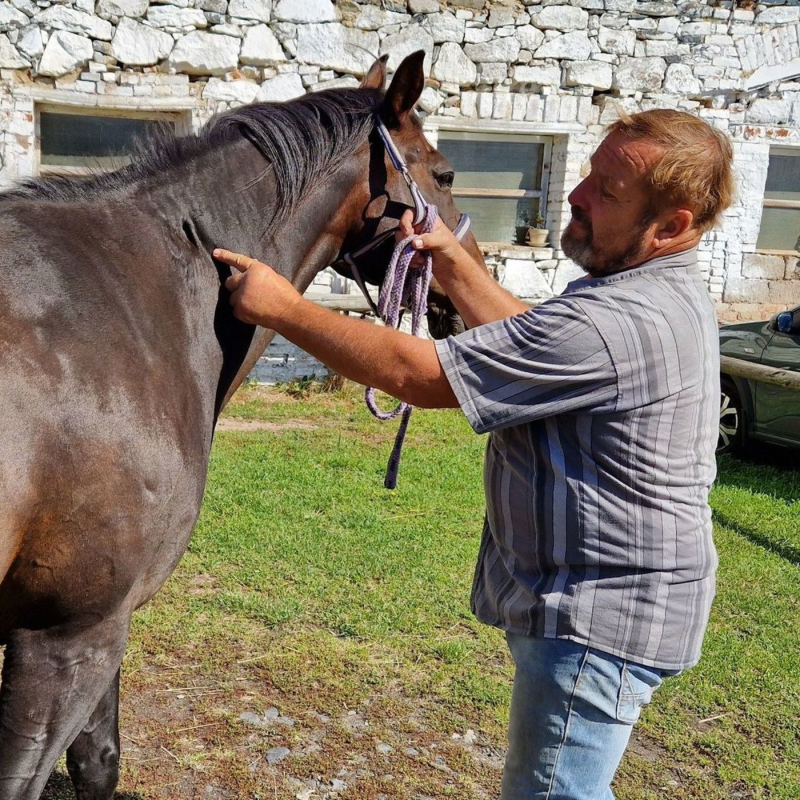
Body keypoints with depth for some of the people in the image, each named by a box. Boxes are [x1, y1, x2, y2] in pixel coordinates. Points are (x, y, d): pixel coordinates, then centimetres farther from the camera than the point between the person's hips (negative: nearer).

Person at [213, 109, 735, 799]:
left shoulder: (618, 322, -30)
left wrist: (283, 306, -18)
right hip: (587, 599, 11)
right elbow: (529, 340, 17)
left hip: (598, 615, -11)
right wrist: (451, 262, 6)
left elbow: (417, 375, -27)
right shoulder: (662, 291, 5)